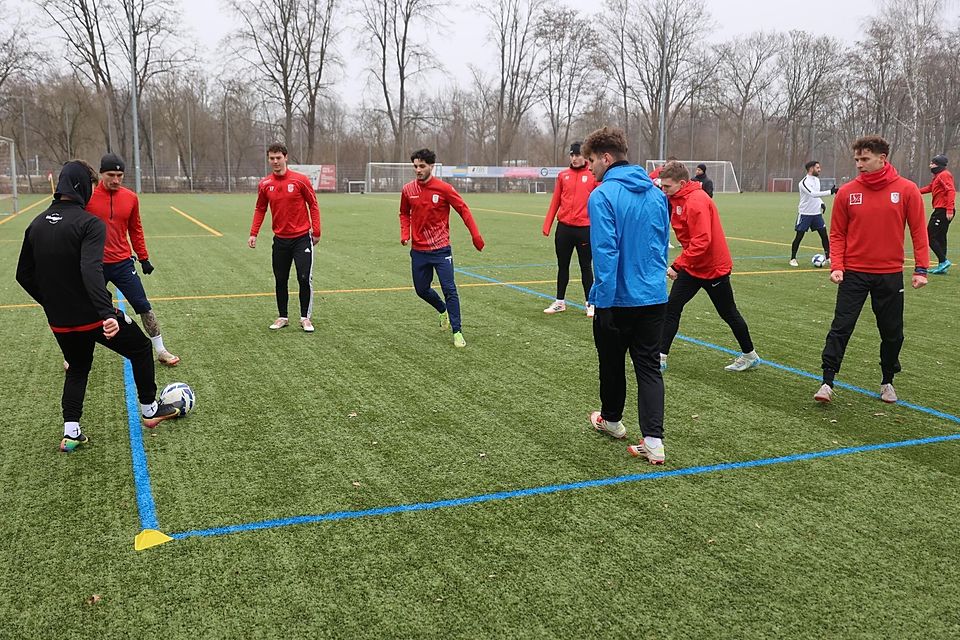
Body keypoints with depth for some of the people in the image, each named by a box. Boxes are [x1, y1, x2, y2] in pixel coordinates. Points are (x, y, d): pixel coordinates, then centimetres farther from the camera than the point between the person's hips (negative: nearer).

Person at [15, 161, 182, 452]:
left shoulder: (37, 224, 5)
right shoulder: (89, 223, -17)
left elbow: (24, 275, 10)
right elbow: (91, 270, -32)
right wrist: (107, 313, -39)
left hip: (59, 321, 7)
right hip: (93, 317, -6)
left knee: (77, 368, 27)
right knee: (141, 348, 17)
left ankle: (70, 434, 18)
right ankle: (150, 409, 27)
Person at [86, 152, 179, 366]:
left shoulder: (130, 198, 1)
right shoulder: (88, 196, -8)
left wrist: (144, 258, 12)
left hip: (123, 263, 2)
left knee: (143, 306, 1)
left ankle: (161, 351, 11)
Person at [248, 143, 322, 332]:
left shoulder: (300, 180, -7)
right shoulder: (264, 184, 2)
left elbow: (313, 205, -2)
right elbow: (260, 210, 11)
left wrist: (316, 232, -5)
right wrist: (253, 234, 2)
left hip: (302, 237, -3)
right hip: (280, 239, 3)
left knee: (305, 278, -6)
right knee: (280, 280, 9)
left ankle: (305, 318, 7)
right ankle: (282, 317, 23)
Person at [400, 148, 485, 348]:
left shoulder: (443, 189, -9)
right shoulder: (408, 190, 1)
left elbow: (463, 210, -5)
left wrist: (475, 235, -11)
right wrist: (405, 234, 0)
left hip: (441, 249, -4)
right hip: (418, 250, 4)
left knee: (449, 289, -10)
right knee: (421, 289, 13)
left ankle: (457, 332, -1)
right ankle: (444, 311, 41)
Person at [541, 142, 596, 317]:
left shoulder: (593, 176, -1)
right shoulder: (563, 175, 7)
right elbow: (555, 201, 9)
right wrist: (547, 224, 4)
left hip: (584, 228, -3)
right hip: (564, 228, 3)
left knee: (585, 266, 5)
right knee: (562, 266, 12)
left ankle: (590, 303, 15)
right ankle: (560, 302, 22)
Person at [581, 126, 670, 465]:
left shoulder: (602, 196, -14)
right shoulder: (656, 193, 7)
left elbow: (605, 253, -20)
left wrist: (603, 300, -16)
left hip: (619, 298, -5)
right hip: (654, 296, 5)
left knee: (612, 361, 16)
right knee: (649, 366, 7)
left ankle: (611, 419, 37)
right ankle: (653, 441, -1)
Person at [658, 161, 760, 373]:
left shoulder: (696, 201, -25)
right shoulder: (677, 199, 3)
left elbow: (701, 241, -30)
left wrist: (677, 265, -29)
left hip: (714, 267, -8)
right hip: (692, 266, 8)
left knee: (728, 313, 8)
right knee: (671, 308, -1)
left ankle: (750, 355, 27)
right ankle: (661, 357, 3)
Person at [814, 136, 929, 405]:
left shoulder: (907, 190, -3)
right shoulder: (847, 192, -2)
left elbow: (918, 230, -1)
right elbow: (837, 234, 2)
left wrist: (921, 268, -6)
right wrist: (837, 266, -9)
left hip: (890, 274, 0)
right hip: (853, 273, 0)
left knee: (892, 333, 10)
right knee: (840, 328, -5)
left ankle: (887, 381, 28)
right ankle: (827, 382, -1)